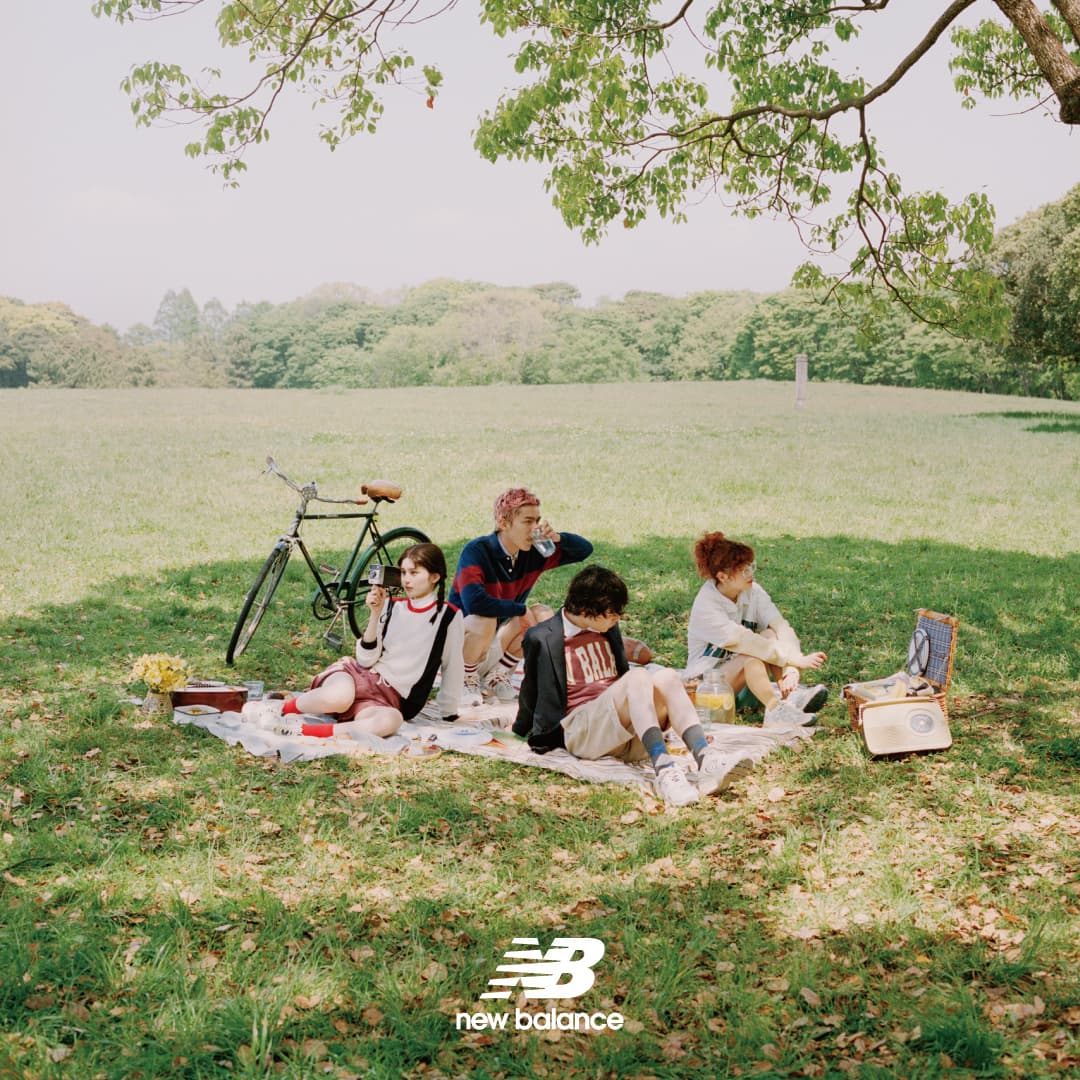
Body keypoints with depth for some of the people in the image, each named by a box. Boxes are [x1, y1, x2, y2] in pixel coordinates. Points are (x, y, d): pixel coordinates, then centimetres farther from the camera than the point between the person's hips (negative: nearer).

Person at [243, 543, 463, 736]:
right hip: (360, 675, 2)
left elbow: (453, 668, 7)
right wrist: (375, 615, -8)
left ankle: (302, 729, -35)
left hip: (388, 700, -1)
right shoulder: (391, 606, 10)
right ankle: (279, 709, -12)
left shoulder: (449, 617, 2)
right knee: (339, 697, -39)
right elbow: (366, 659, 2)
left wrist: (449, 715, 6)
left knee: (391, 720, -42)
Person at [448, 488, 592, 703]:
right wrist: (521, 610, -28)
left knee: (544, 615, -13)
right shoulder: (476, 551, -23)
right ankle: (467, 679, -8)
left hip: (500, 642, 6)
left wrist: (556, 538, -20)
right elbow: (474, 602, -39)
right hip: (461, 639, -6)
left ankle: (496, 677, 2)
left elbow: (585, 549, 1)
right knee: (483, 621, -36)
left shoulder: (533, 552, -6)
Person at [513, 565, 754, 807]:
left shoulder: (608, 629, 20)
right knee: (638, 677, -33)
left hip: (625, 728, 6)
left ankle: (706, 759, -45)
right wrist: (523, 730, 20)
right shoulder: (542, 638, 1)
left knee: (666, 677, -26)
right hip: (580, 731, -5)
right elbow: (532, 693, 11)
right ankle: (663, 768, -53)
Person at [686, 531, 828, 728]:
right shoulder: (706, 607, -24)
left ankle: (791, 693, -34)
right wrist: (796, 660, -38)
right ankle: (775, 710, -47)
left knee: (771, 635, -22)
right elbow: (744, 641, -34)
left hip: (745, 671, 6)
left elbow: (782, 627, -18)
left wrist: (791, 670, -35)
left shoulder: (753, 591, -7)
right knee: (752, 653, -34)